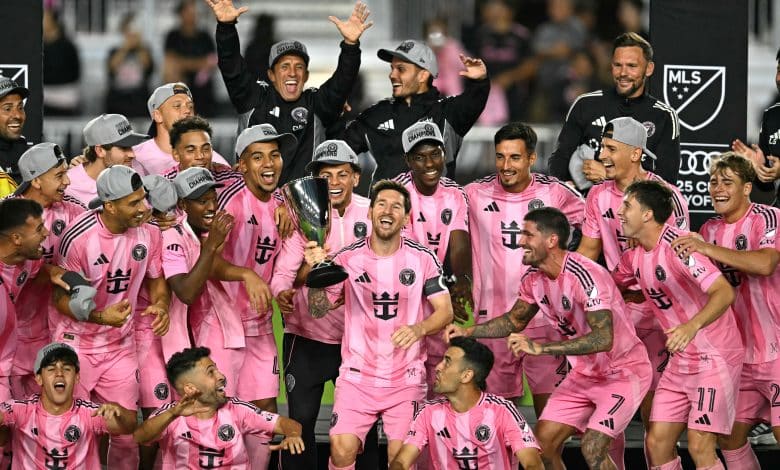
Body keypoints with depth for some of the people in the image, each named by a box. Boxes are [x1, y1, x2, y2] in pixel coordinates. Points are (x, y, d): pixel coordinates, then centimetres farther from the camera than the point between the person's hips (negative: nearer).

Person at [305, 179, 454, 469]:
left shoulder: (423, 259, -2)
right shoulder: (348, 258, -2)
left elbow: (445, 311, -4)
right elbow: (318, 310, 0)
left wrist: (419, 329, -25)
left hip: (407, 377, 0)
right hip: (357, 376, 0)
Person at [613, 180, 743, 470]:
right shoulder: (635, 257, 5)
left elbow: (724, 292, -31)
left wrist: (693, 326, -46)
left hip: (715, 357, -8)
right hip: (681, 360, 8)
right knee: (657, 443, 2)